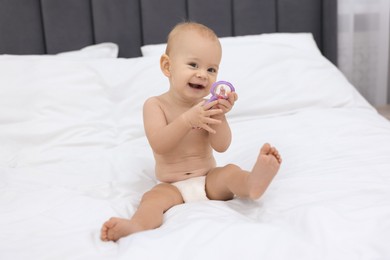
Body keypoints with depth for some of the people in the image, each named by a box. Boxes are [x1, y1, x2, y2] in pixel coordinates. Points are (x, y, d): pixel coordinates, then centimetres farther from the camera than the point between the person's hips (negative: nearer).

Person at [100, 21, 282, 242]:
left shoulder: (208, 105, 2)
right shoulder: (155, 105, -5)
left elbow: (221, 146, -7)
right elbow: (159, 144, -20)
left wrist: (220, 115, -23)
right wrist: (188, 120, -33)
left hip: (209, 180, 3)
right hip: (173, 187, -2)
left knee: (230, 171, -24)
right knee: (153, 198, -29)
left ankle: (253, 183, -54)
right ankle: (137, 226, -57)